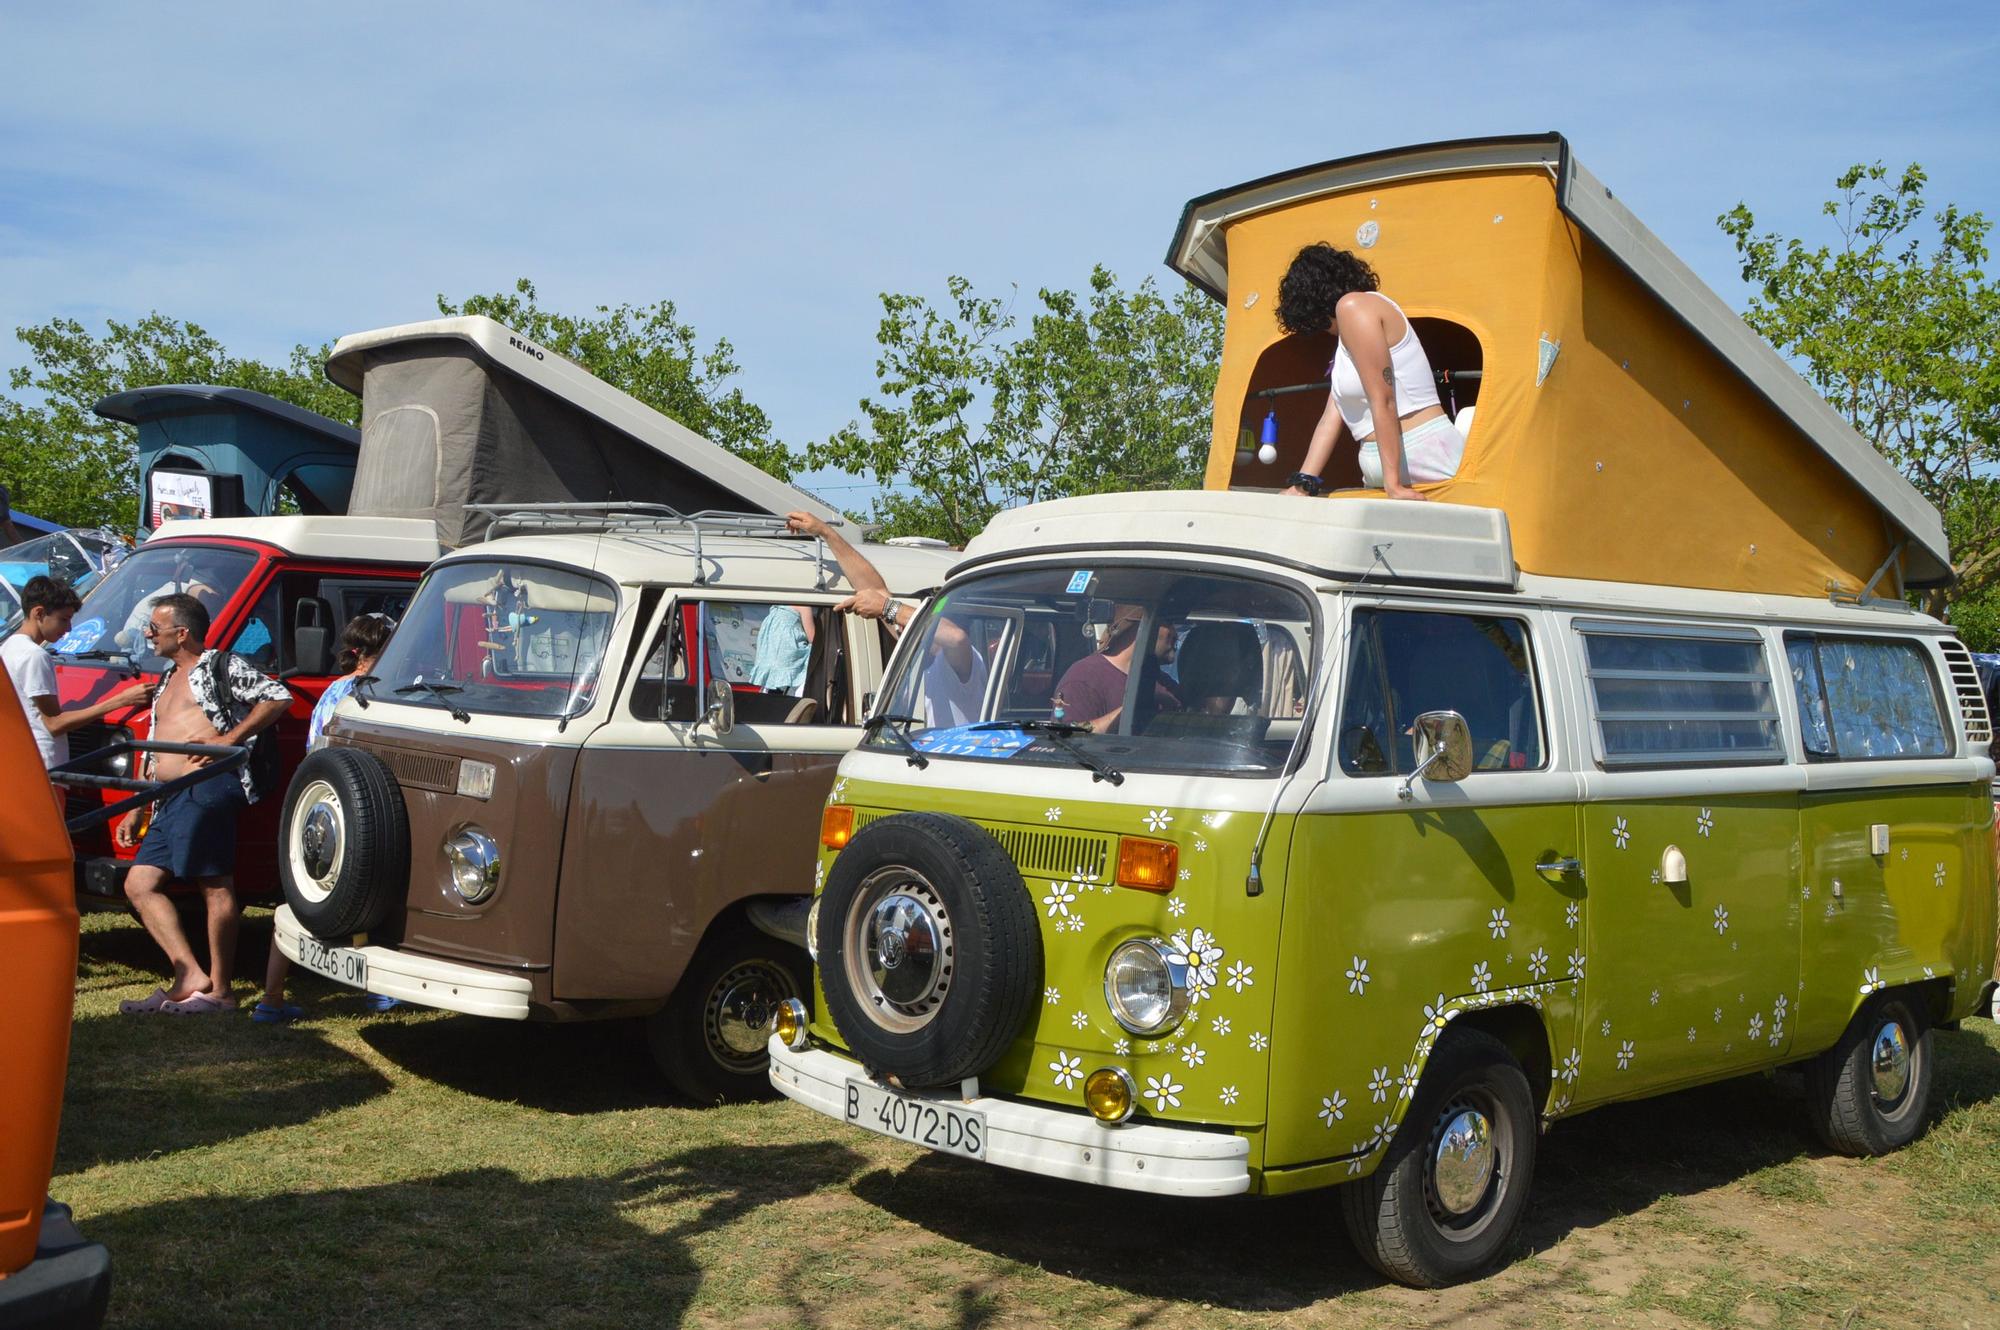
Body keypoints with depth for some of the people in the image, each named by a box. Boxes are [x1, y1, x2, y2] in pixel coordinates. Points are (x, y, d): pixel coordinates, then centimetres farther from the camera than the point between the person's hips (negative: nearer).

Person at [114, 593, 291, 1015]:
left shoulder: (219, 666, 3)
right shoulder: (168, 681, 29)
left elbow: (279, 696, -9)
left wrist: (228, 739, -14)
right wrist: (136, 812, 26)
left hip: (206, 788, -10)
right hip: (170, 799, 10)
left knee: (216, 886, -9)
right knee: (139, 883, 2)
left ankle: (218, 990, -7)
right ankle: (189, 976, 0)